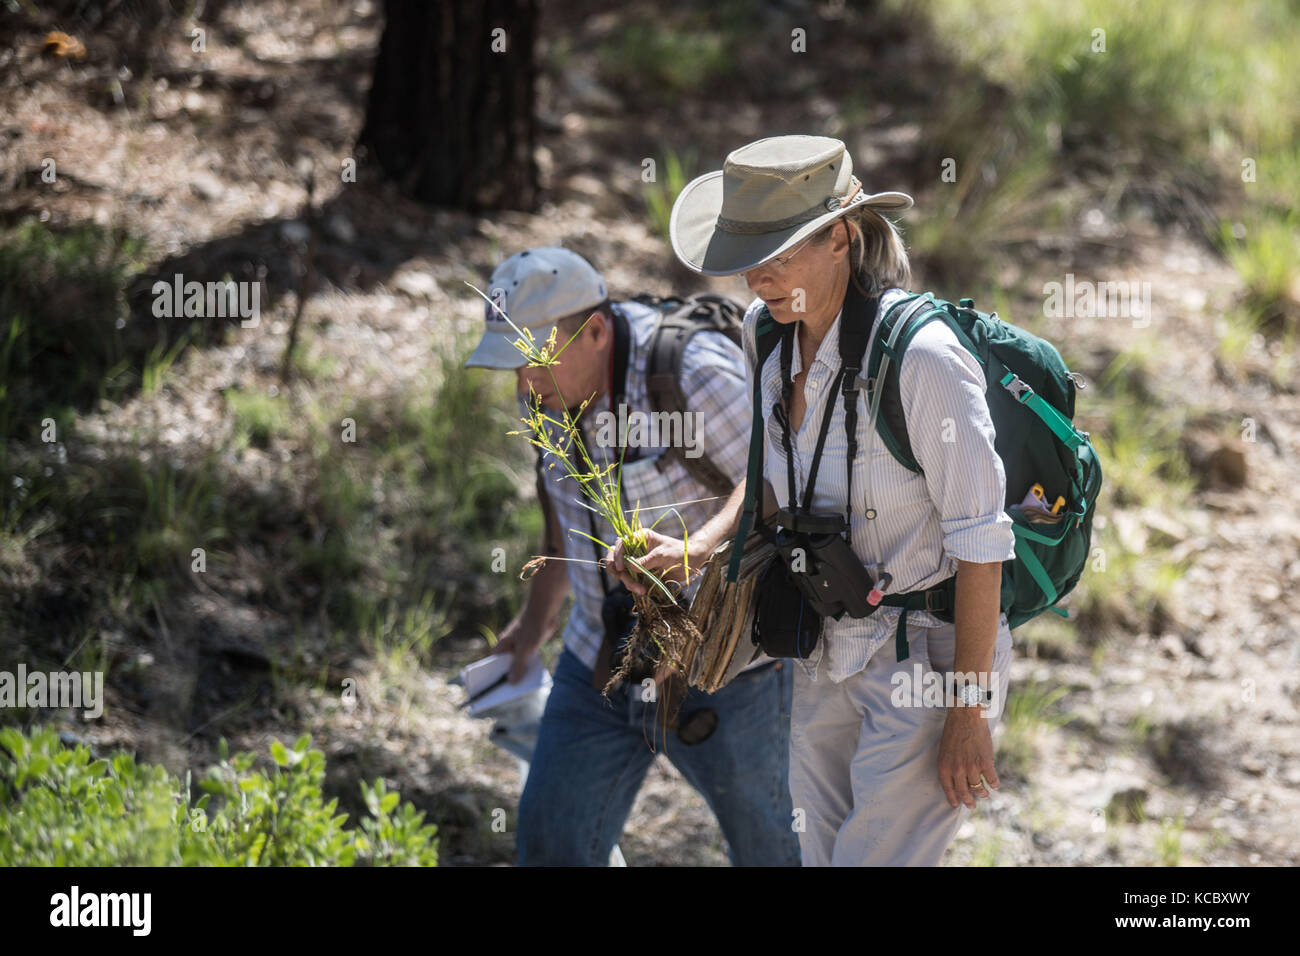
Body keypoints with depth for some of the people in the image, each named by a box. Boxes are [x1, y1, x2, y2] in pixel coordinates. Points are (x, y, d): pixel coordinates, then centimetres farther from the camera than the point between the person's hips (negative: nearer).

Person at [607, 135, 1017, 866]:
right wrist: (694, 550, -1)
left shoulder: (921, 355, -24)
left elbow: (982, 543, -19)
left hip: (929, 657, -7)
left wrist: (968, 715, -17)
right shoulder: (768, 332, -1)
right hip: (826, 657, 8)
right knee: (826, 854, 13)